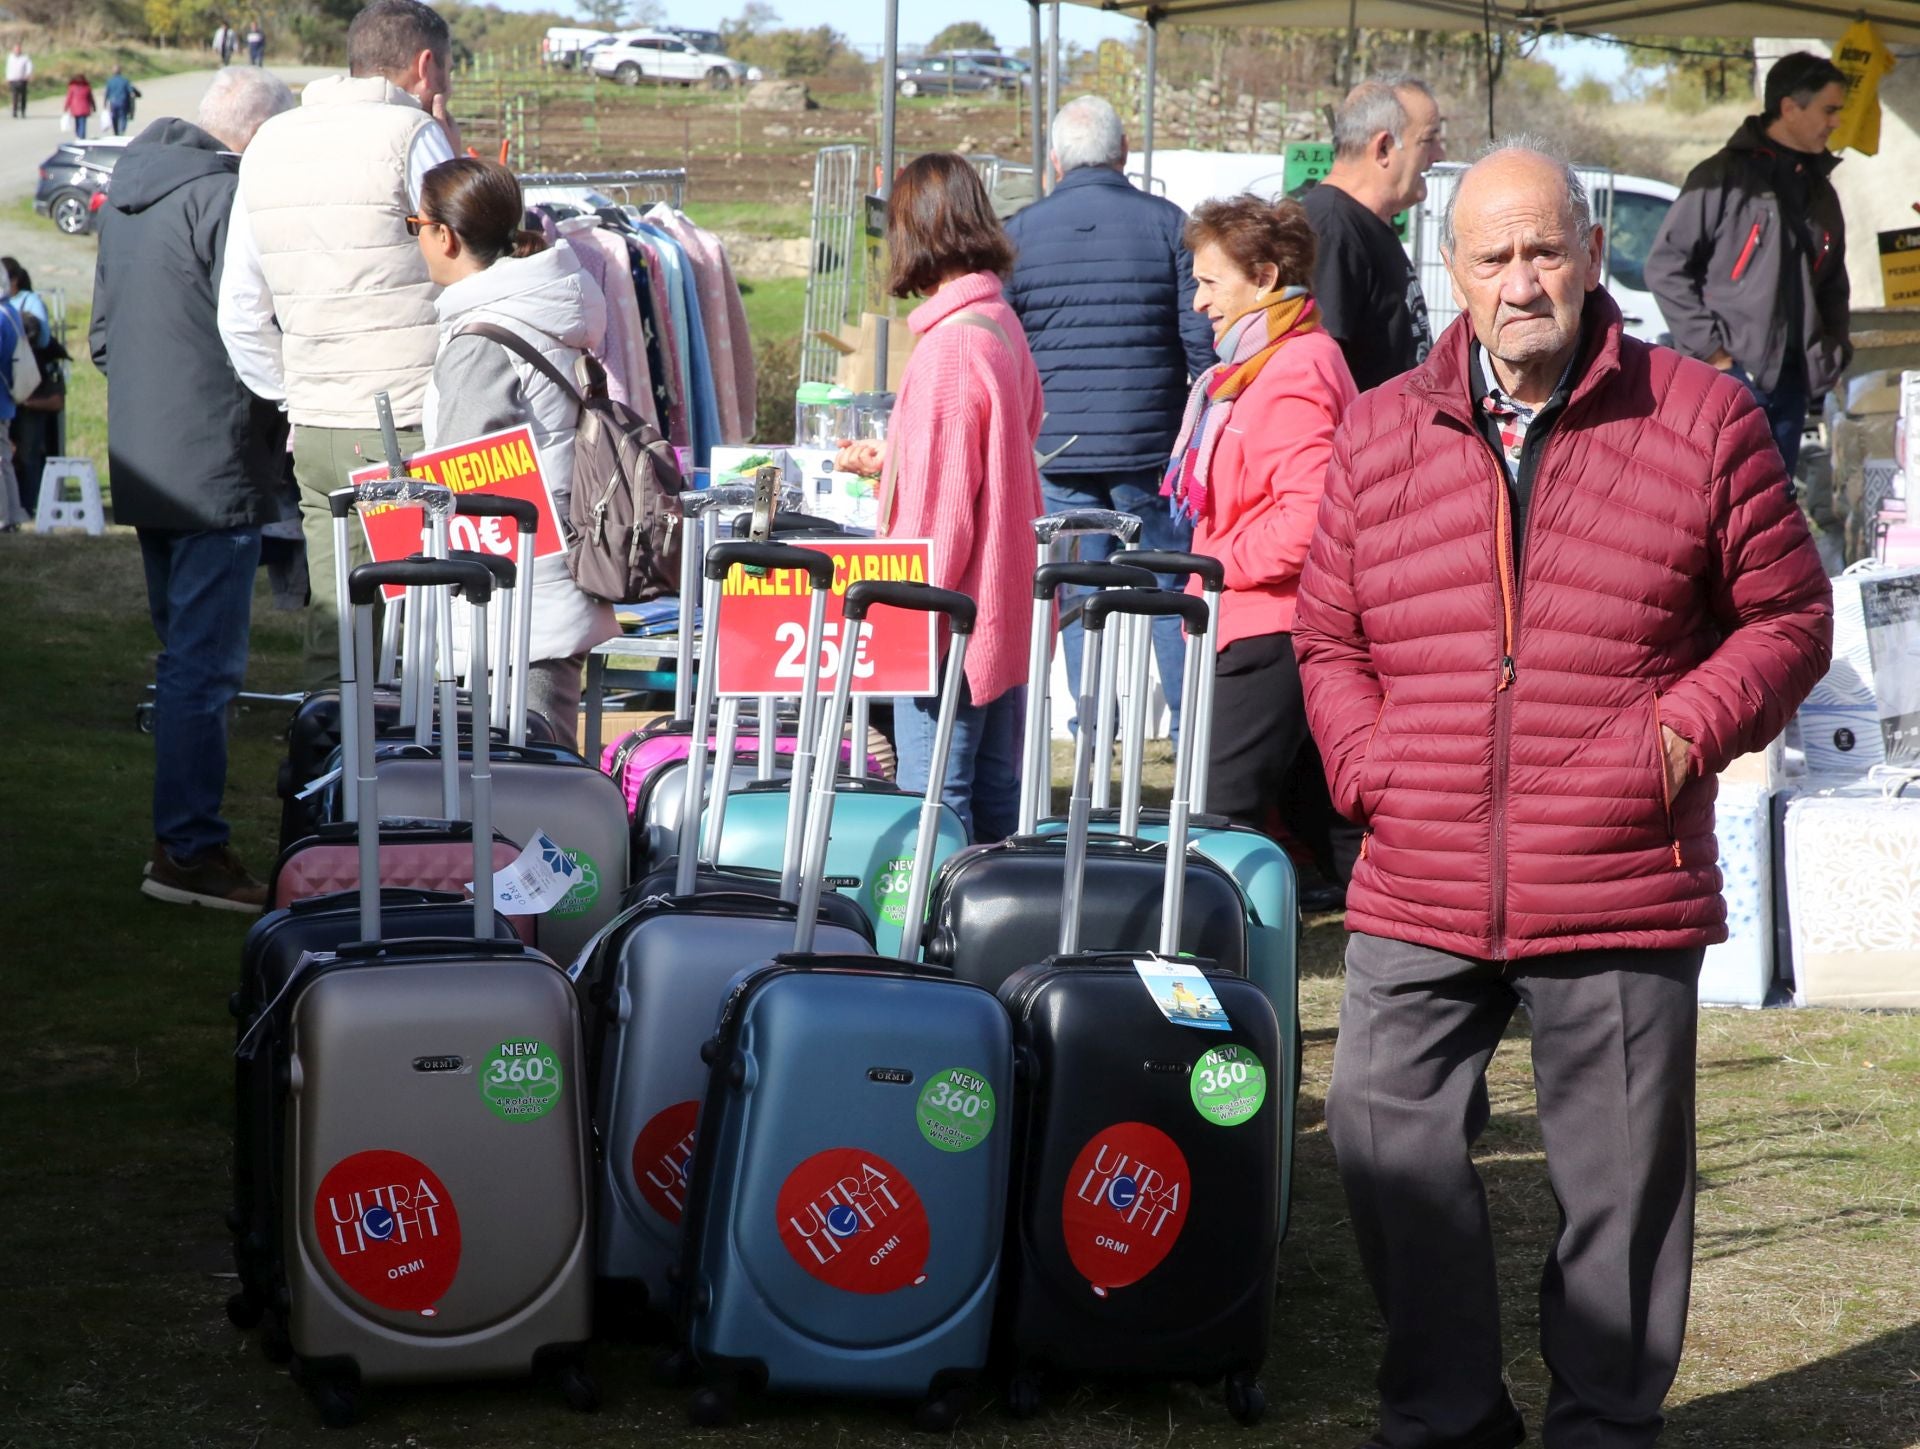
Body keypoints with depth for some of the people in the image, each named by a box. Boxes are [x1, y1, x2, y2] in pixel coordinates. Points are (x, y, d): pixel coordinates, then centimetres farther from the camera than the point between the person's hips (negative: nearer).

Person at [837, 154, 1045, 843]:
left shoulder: (948, 344, -19)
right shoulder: (1004, 324, 9)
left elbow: (940, 499, -19)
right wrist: (889, 462, 28)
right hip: (1003, 606, 9)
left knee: (934, 805, -3)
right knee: (995, 797, 14)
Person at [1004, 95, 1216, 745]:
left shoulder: (1019, 233, 3)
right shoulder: (1168, 223, -2)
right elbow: (1202, 339, -3)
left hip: (1056, 446, 1)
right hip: (1151, 443, -1)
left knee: (1078, 594, 8)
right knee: (1174, 587, 7)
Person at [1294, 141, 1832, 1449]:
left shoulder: (1701, 419, 0)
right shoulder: (1378, 435, 7)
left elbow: (1788, 615, 6)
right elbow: (1328, 640, 15)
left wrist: (1692, 728, -8)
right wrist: (1372, 768, -1)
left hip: (1623, 896, -2)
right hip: (1419, 897, 3)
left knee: (1620, 1179, 6)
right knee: (1387, 1136, 5)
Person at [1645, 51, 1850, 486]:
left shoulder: (1820, 193, 16)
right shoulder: (1723, 177, -5)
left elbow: (1833, 283, 27)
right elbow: (1665, 267, -7)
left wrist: (1834, 349, 11)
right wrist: (1706, 346, -11)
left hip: (1791, 381, 7)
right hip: (1730, 375, -7)